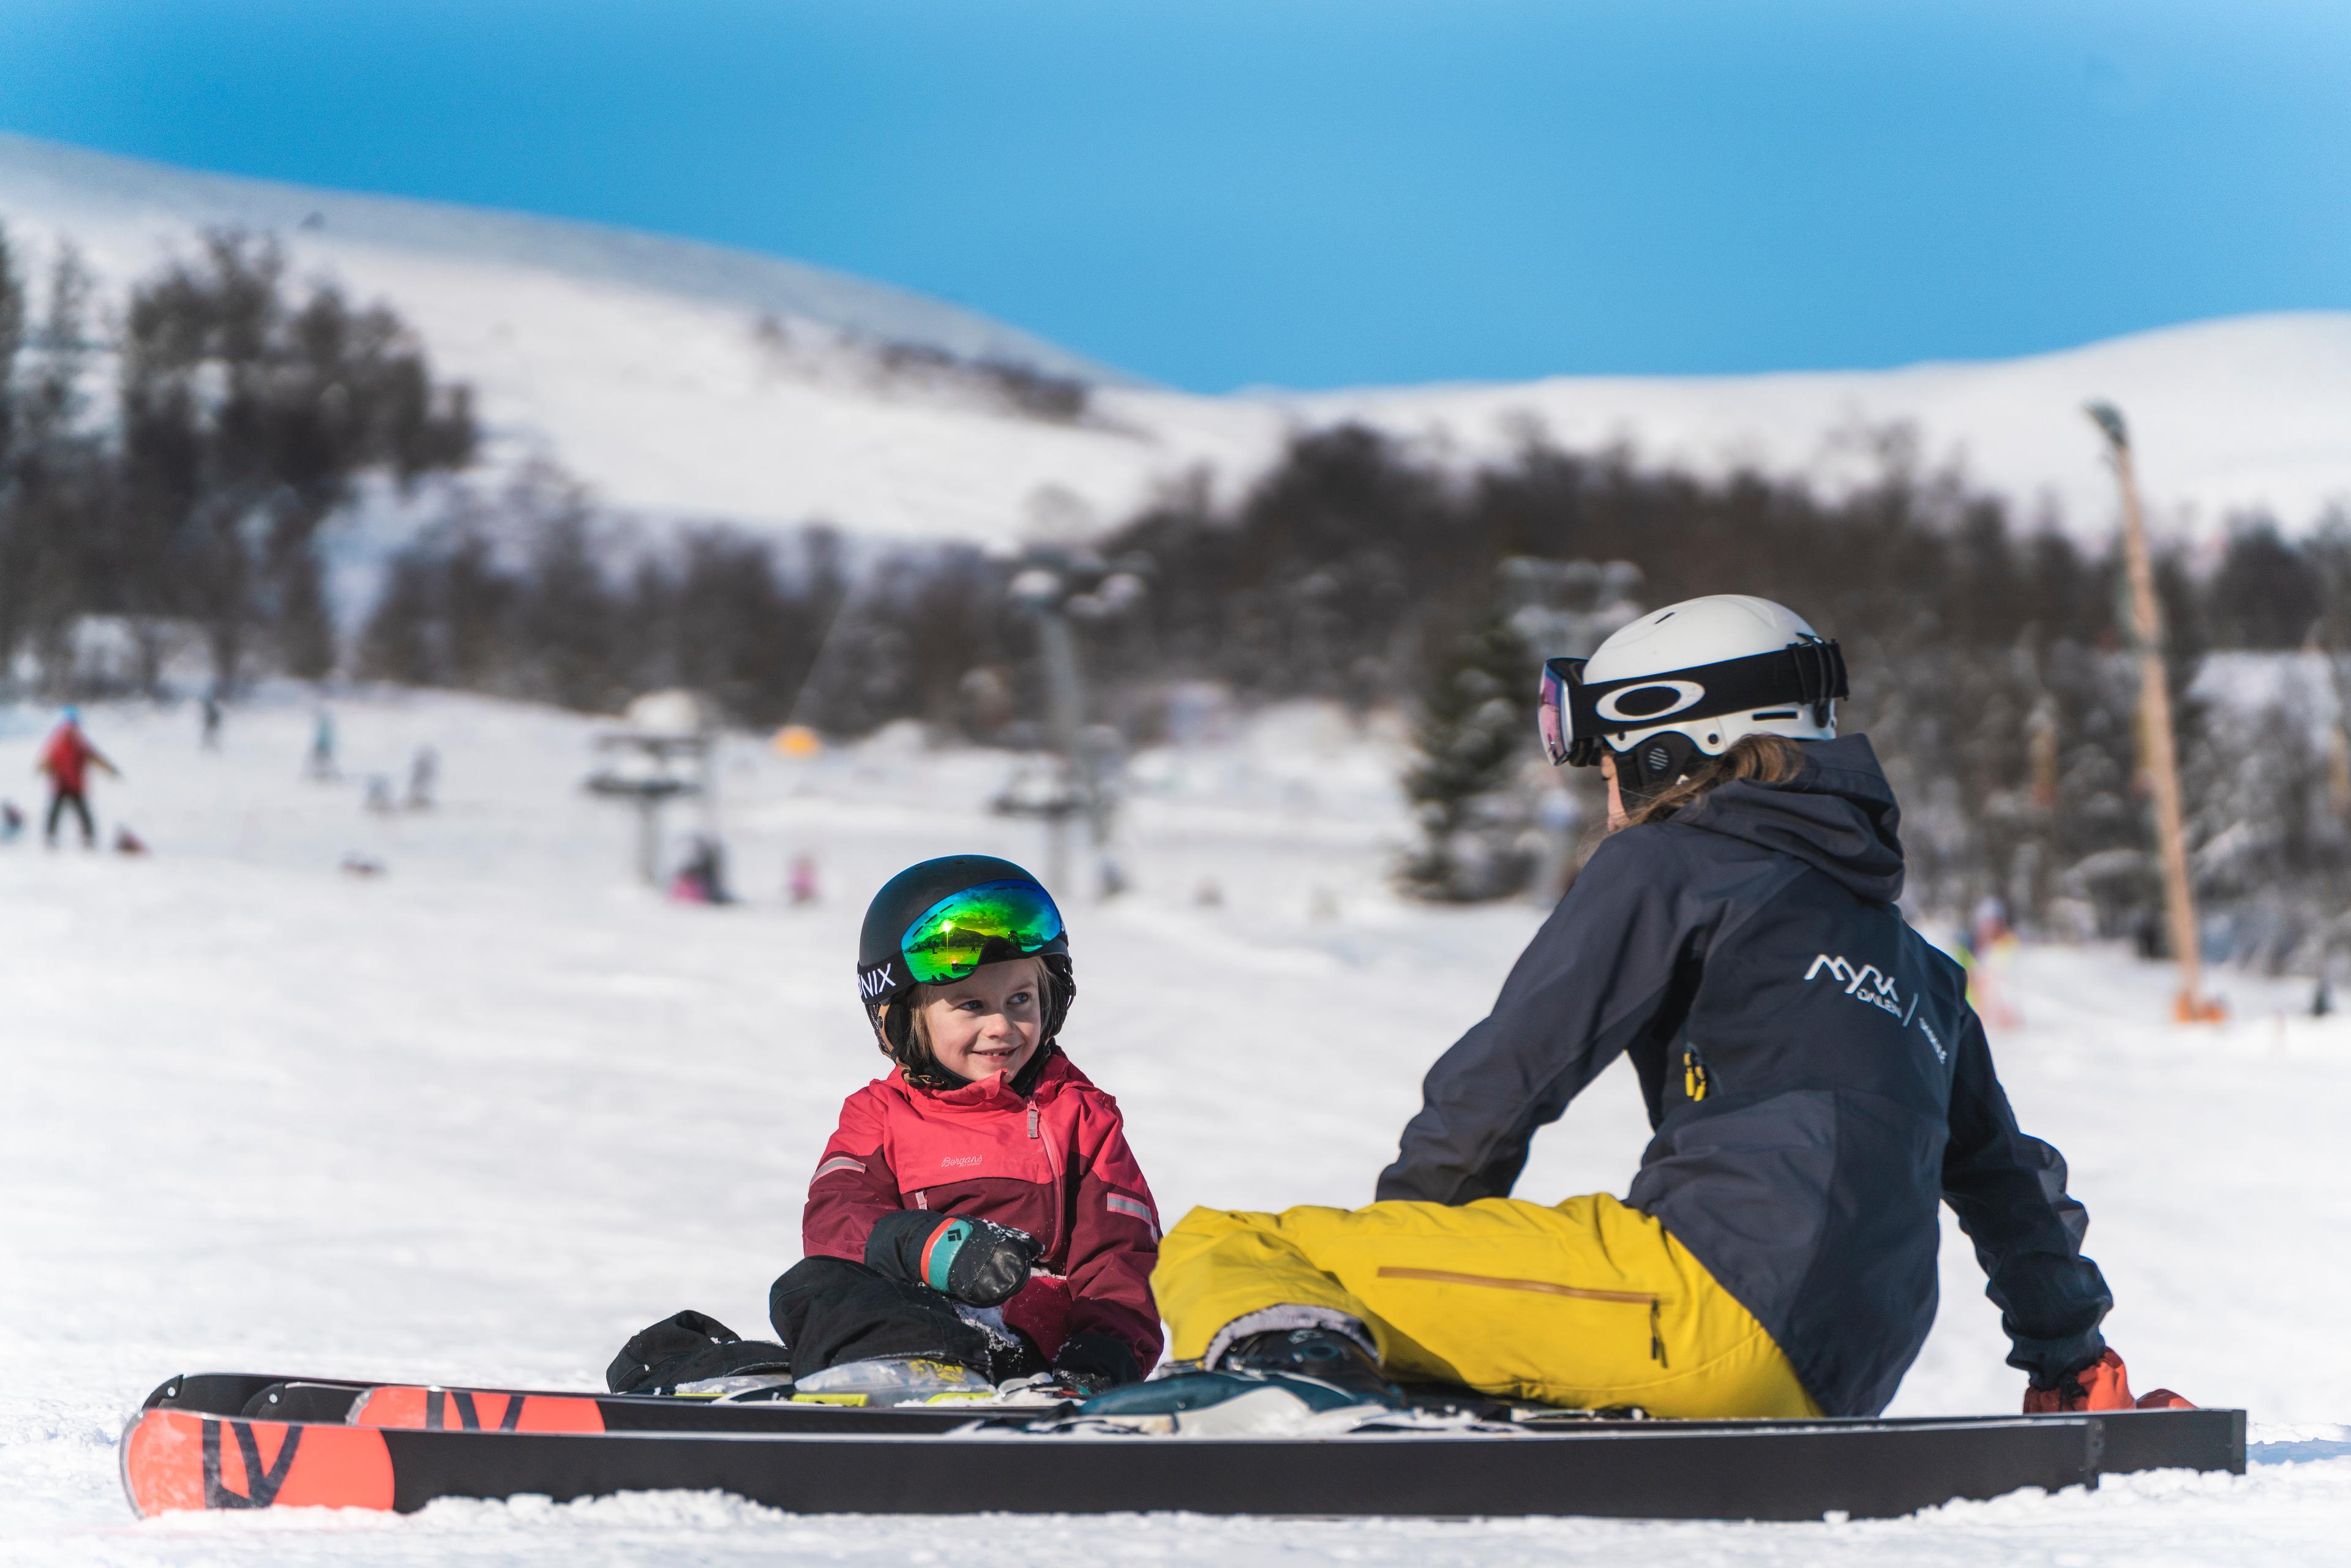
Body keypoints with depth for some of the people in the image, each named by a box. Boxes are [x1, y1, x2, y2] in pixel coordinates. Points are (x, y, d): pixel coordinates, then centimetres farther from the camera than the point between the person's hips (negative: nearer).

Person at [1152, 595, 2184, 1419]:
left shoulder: (1667, 869, 9)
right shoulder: (1909, 962, 31)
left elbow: (1508, 1074, 5)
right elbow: (2007, 1177, 39)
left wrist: (1400, 1238, 20)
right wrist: (2074, 1369, 52)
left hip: (1704, 1300, -7)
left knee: (1220, 1249, -9)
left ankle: (1287, 1341, -47)